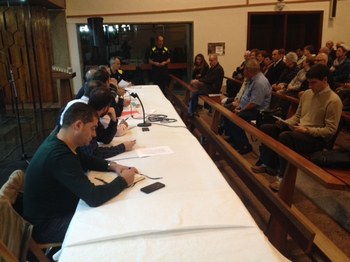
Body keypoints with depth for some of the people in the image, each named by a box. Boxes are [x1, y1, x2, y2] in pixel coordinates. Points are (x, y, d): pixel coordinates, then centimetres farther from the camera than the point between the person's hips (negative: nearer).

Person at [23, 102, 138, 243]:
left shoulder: (57, 140, -5)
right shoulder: (59, 156, -34)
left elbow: (83, 159, 13)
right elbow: (94, 197, -36)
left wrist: (111, 165, -4)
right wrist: (123, 181, -20)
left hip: (58, 207, 9)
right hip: (46, 225, -9)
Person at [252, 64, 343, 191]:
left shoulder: (333, 101, -13)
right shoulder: (307, 93, 8)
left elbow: (330, 130, -15)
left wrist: (307, 130, -23)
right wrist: (285, 123, -2)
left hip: (317, 138, -8)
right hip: (298, 131, 8)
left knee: (285, 137, -35)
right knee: (265, 128, -5)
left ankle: (284, 176, -20)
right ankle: (270, 165, 6)